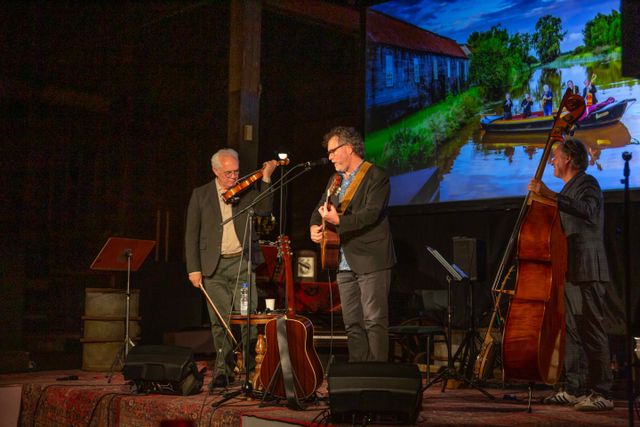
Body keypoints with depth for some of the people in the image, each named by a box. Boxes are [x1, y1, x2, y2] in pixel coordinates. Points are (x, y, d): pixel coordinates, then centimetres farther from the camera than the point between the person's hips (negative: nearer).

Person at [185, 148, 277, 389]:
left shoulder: (245, 192, 10)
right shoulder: (200, 195, 7)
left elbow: (264, 209, -6)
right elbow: (191, 235, 5)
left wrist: (266, 179, -12)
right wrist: (193, 268, -1)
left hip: (242, 262, 0)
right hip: (213, 267, 0)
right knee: (220, 320, 1)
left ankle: (251, 366, 5)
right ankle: (223, 368, 12)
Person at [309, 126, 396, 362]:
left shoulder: (376, 177, -7)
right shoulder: (335, 180, 18)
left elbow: (371, 213, -20)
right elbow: (320, 208, 23)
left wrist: (338, 220, -30)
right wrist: (315, 226, 1)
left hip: (371, 262, -8)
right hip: (345, 263, 8)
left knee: (374, 320, -8)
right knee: (352, 323, 9)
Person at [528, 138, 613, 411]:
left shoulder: (587, 183, -7)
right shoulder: (570, 188, 22)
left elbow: (587, 211, -30)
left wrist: (550, 196, -36)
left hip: (586, 271, -10)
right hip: (571, 271, 10)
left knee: (591, 331, -11)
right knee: (572, 330, 11)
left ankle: (602, 394, -9)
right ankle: (573, 390, 16)